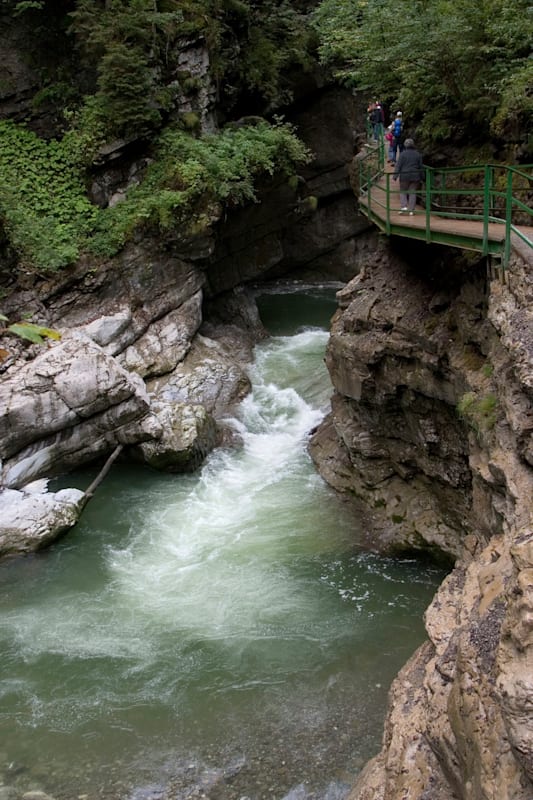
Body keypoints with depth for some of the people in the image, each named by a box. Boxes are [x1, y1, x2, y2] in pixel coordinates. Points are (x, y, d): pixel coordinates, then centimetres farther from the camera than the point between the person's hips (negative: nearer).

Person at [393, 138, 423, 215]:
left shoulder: (403, 154, -7)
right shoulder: (417, 154, 5)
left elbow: (398, 165, -10)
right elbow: (421, 166, 10)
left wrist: (395, 176, -10)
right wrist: (421, 177, 19)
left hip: (405, 176, -3)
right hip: (415, 177, 3)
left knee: (403, 192, 10)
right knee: (412, 193, 5)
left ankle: (403, 206, -8)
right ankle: (411, 210, 3)